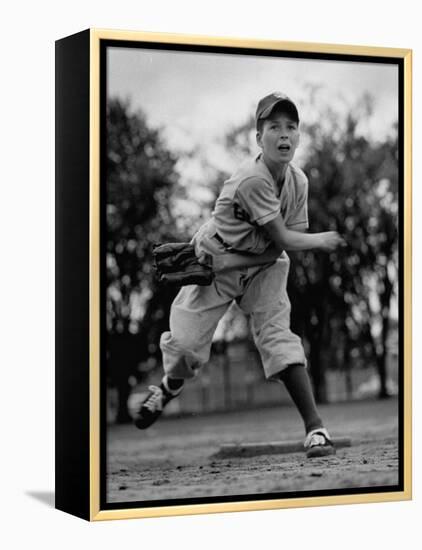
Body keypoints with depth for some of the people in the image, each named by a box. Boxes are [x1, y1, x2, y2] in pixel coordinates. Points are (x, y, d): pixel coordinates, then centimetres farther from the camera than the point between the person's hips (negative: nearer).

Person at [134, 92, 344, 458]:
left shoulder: (298, 181, -8)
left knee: (278, 335, -13)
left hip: (263, 266, 4)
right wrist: (323, 240, -9)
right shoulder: (252, 180, -28)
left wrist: (228, 263, -15)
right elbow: (285, 239, -24)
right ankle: (169, 388, 30)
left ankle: (315, 428, -18)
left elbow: (277, 250, -6)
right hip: (214, 261, -4)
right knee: (185, 342, -7)